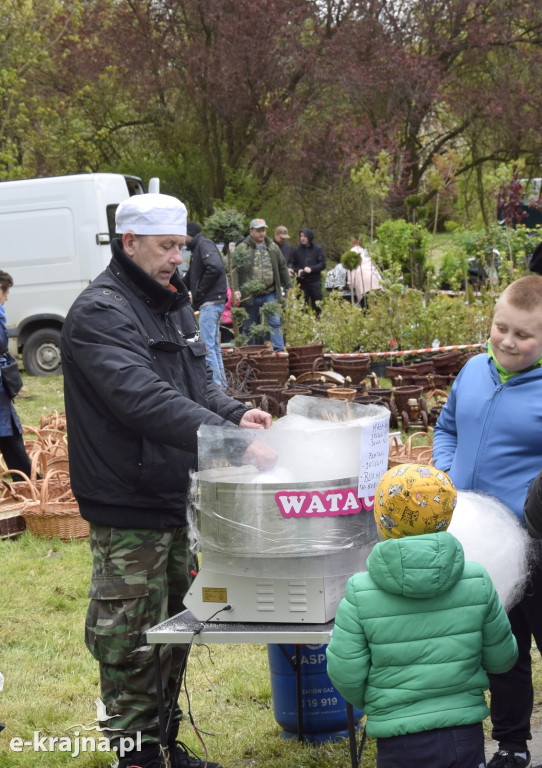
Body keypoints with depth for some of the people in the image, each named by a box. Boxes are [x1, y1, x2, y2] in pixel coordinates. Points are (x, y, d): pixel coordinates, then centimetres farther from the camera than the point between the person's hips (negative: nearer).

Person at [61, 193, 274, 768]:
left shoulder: (171, 301, 13)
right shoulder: (100, 312, -17)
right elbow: (144, 399, -30)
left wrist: (234, 413, -2)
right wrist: (228, 438, -35)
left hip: (175, 497, 9)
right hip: (127, 508, -9)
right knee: (131, 640, -1)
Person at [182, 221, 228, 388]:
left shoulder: (204, 244, -8)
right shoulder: (197, 248, 22)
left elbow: (215, 267, -25)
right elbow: (190, 278, 28)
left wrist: (199, 293, -18)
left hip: (211, 302, -10)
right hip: (211, 302, 10)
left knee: (207, 346, -10)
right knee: (214, 346, 14)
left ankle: (216, 385, -9)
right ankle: (221, 384, 18)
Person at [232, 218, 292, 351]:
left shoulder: (273, 247, 10)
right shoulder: (242, 249, -3)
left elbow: (282, 268, 16)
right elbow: (235, 271, -7)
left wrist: (289, 287, 13)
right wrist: (236, 290, -19)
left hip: (270, 294, 2)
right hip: (249, 296, -2)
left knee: (275, 322, -6)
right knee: (248, 327, 7)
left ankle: (279, 350, -3)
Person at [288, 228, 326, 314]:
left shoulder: (318, 249, 2)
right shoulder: (297, 250, 5)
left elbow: (323, 264, -2)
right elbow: (291, 263, 5)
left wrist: (311, 269, -16)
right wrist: (297, 271, -13)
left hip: (315, 281, -1)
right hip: (302, 282, 1)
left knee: (317, 306, 0)